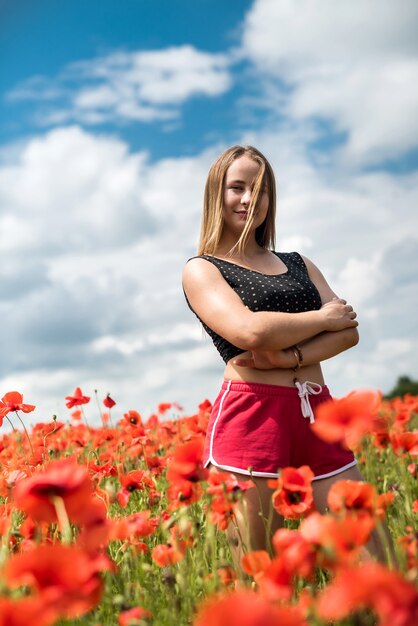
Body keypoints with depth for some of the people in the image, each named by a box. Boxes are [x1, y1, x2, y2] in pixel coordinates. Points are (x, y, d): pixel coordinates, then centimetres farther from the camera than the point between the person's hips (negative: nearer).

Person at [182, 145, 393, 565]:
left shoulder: (298, 263, 21)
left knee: (370, 562, 0)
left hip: (317, 416, 5)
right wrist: (323, 318, 1)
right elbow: (251, 330, -13)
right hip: (251, 417, -4)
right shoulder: (201, 269, 6)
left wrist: (289, 357, -11)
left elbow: (349, 331, 6)